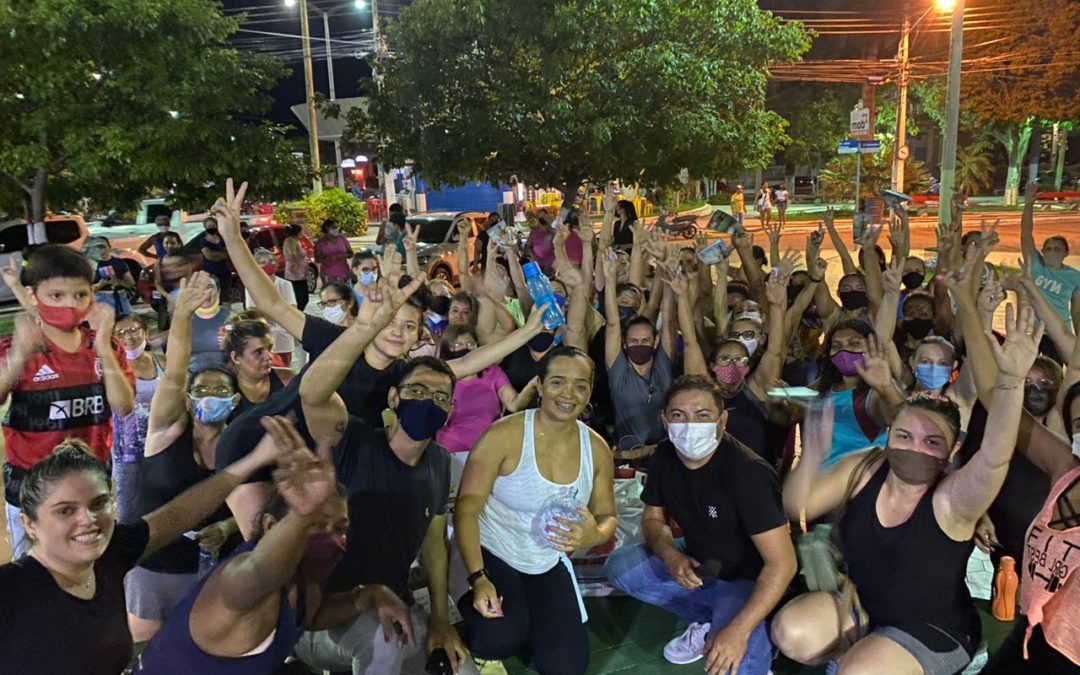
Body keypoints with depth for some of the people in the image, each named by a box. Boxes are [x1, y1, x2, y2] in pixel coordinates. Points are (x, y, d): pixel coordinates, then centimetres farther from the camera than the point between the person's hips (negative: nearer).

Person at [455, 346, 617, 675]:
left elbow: (607, 515, 4)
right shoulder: (504, 435, -20)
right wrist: (478, 579, -31)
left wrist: (595, 535, -22)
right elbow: (466, 510, -20)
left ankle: (526, 614, 28)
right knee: (502, 640, -30)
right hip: (491, 554, -4)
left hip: (548, 564, 5)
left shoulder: (597, 449, -5)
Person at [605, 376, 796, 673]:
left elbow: (782, 563, -29)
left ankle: (758, 640, 5)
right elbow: (653, 518, 5)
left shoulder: (748, 473, -29)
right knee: (619, 567, -8)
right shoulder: (665, 457, -9)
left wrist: (739, 630, -36)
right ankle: (707, 619, 6)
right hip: (697, 565, 7)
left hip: (748, 580, -7)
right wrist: (671, 556, -18)